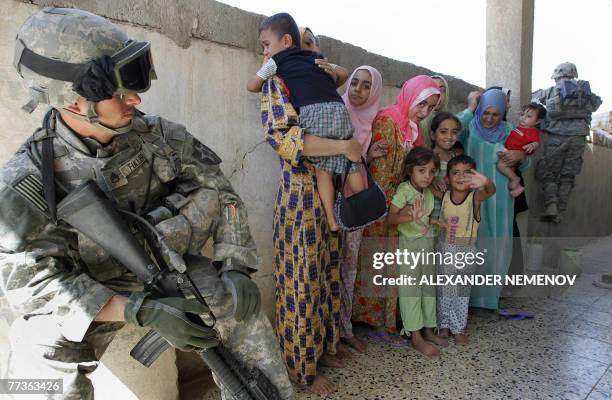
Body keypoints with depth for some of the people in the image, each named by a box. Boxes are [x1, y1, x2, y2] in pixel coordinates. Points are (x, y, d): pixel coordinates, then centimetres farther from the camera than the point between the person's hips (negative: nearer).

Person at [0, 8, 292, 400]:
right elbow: (37, 283, -22)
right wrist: (143, 312, -34)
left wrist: (236, 268, -21)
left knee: (240, 298, -11)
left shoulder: (158, 134, -16)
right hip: (83, 296, -2)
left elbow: (220, 191, -11)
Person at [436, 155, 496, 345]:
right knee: (444, 289, 15)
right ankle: (444, 325, 33)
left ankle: (459, 327, 31)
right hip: (445, 249, 2)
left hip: (466, 251, -2)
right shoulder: (444, 196, -9)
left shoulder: (475, 197, -18)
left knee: (462, 290, 14)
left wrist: (485, 181, -62)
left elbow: (491, 191, -40)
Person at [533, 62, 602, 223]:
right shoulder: (586, 92, 11)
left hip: (556, 138, -3)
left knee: (548, 173, 8)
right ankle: (559, 213, 6)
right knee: (567, 176, 9)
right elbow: (596, 103, 27)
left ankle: (551, 205, -11)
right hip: (578, 138, 3)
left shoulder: (551, 92, 2)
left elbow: (532, 96, 17)